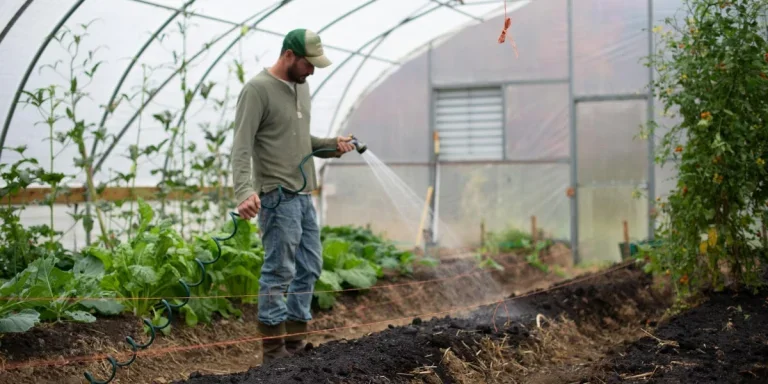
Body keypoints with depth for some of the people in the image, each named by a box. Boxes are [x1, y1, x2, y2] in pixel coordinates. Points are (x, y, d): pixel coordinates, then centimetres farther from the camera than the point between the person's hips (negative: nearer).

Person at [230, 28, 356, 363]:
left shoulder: (301, 86, 14)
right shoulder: (257, 90, -12)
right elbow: (242, 147, -19)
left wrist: (331, 145, 5)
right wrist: (245, 191, -32)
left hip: (304, 195, 9)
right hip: (278, 197, -9)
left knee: (309, 269, 12)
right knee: (279, 272, -5)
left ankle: (295, 342, 22)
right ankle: (274, 351, 3)